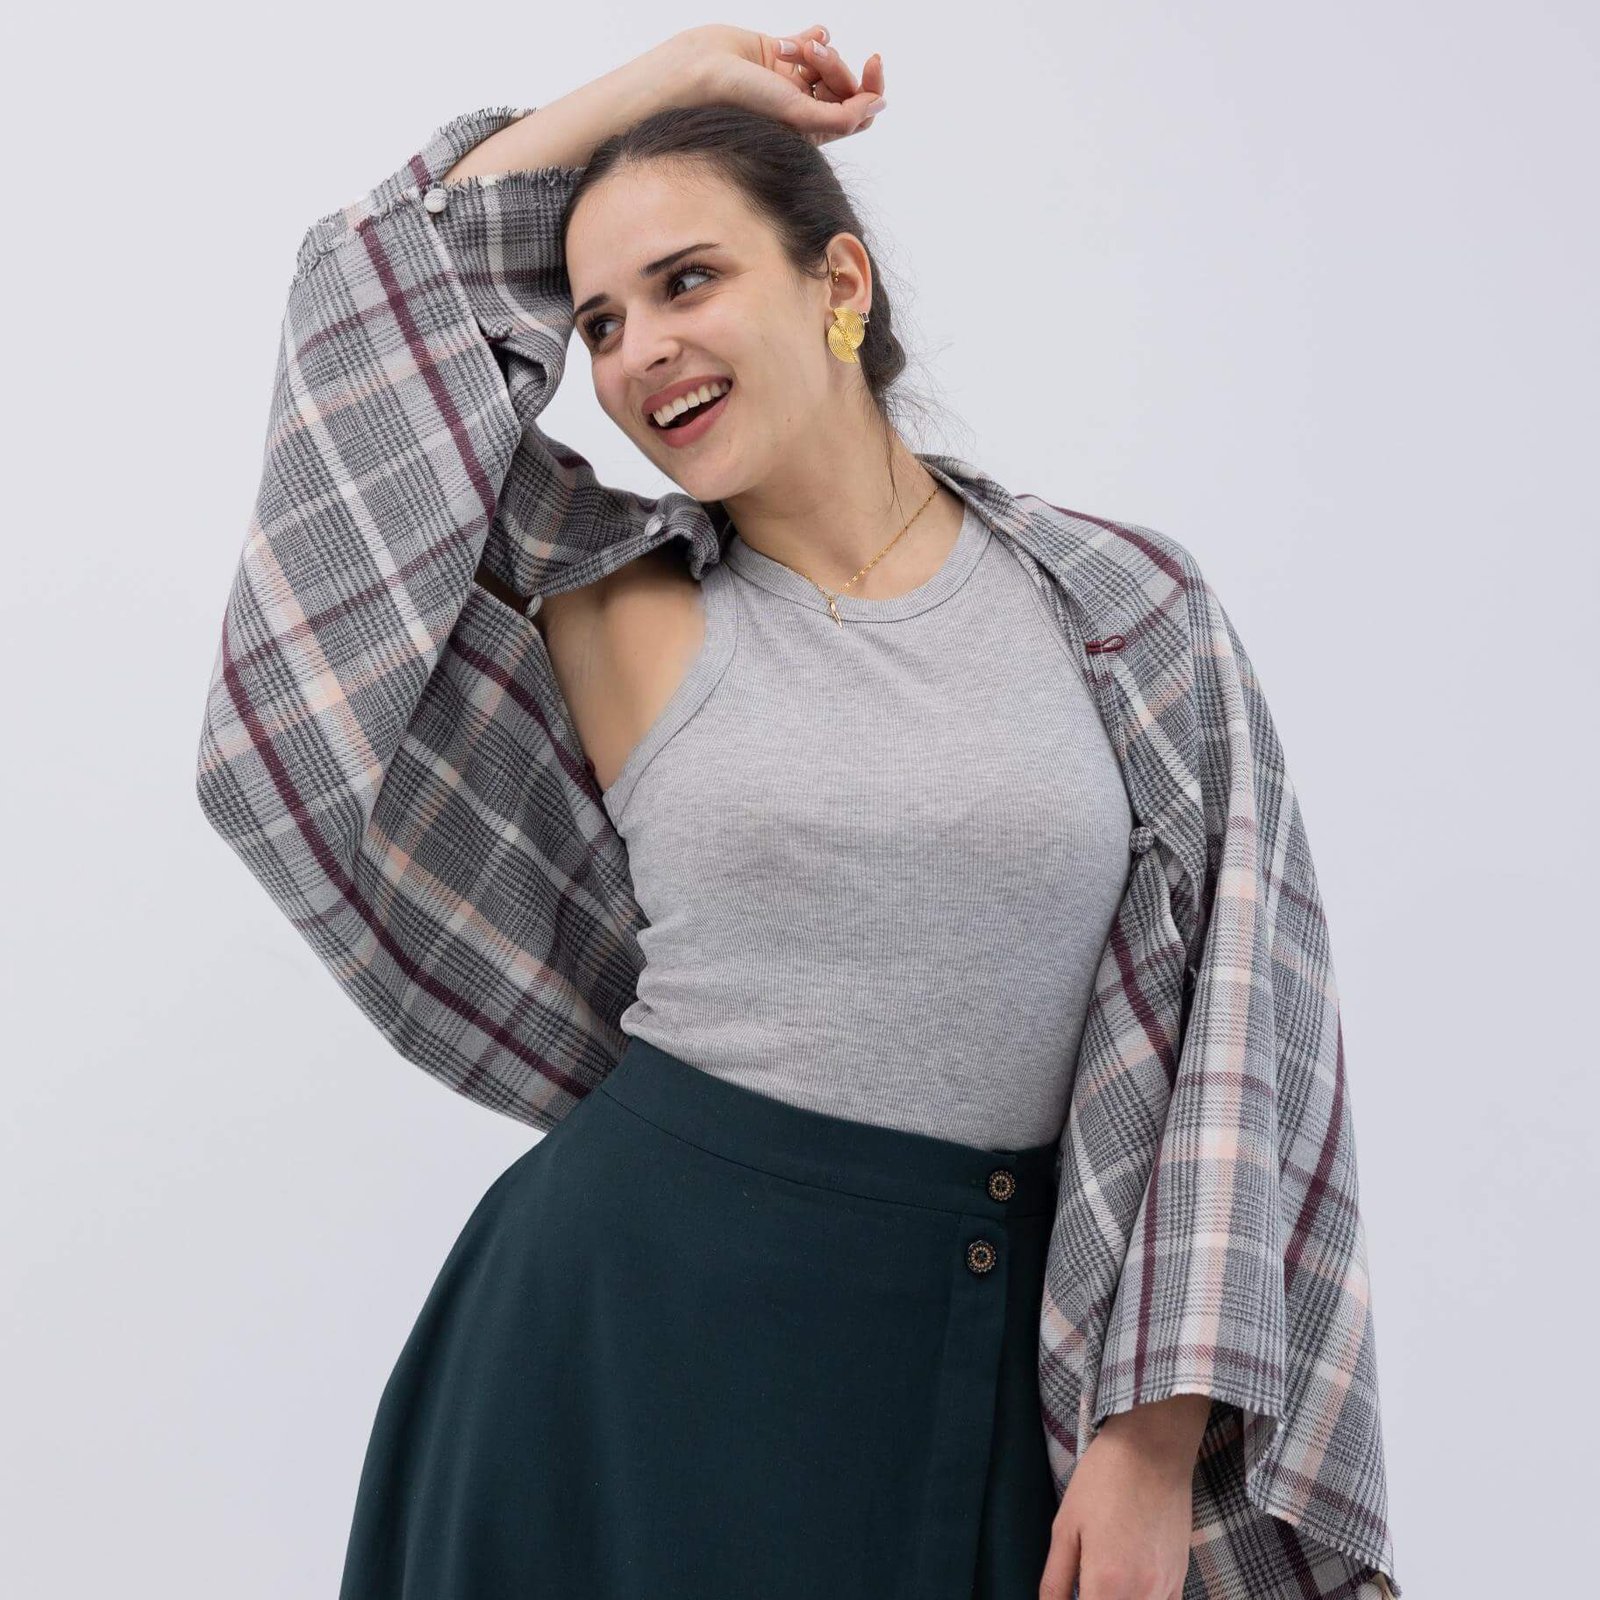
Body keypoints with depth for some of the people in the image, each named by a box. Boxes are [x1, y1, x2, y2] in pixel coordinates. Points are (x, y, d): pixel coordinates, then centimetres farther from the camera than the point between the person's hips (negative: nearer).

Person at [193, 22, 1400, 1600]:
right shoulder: (623, 618, 0)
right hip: (652, 1297, 0)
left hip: (1013, 1343, 1)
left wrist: (1159, 1440, -9)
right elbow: (394, 281, 3)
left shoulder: (1127, 609, -1)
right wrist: (677, 70, 8)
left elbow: (1231, 1024, -3)